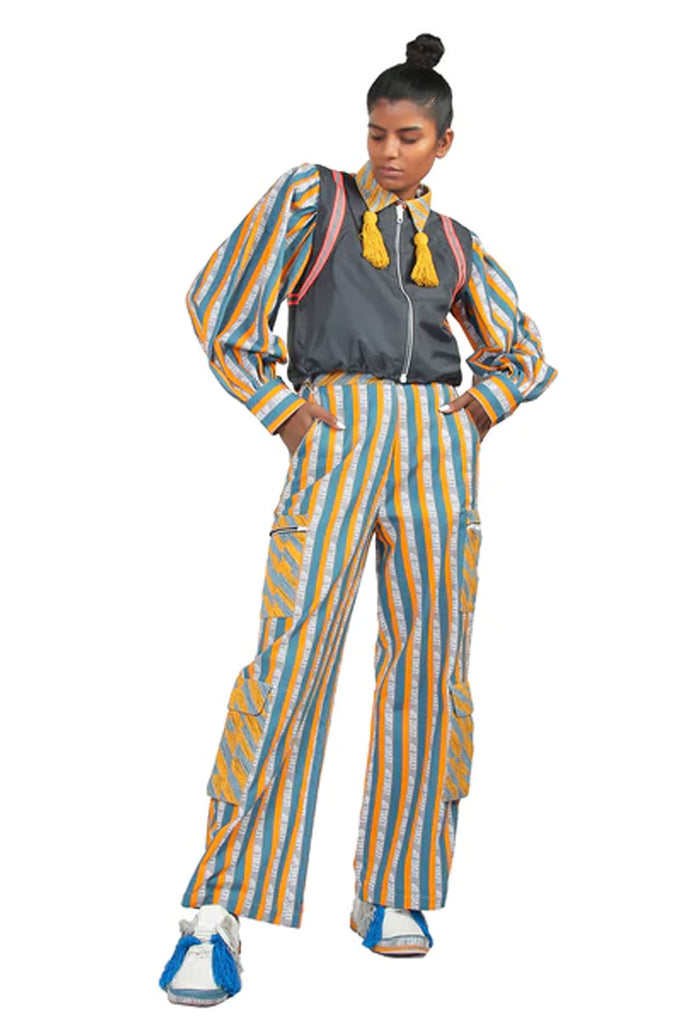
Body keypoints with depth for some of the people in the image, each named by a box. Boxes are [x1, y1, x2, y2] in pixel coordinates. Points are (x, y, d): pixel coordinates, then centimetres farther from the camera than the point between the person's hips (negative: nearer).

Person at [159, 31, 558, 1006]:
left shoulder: (456, 243, 20)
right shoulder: (309, 196, 11)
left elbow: (521, 350, 26)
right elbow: (221, 305, 6)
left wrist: (474, 408, 7)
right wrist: (280, 411, -3)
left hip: (438, 445, 4)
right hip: (338, 434, -4)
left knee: (428, 661, 0)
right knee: (292, 649, -17)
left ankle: (389, 893, 11)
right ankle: (219, 912, -16)